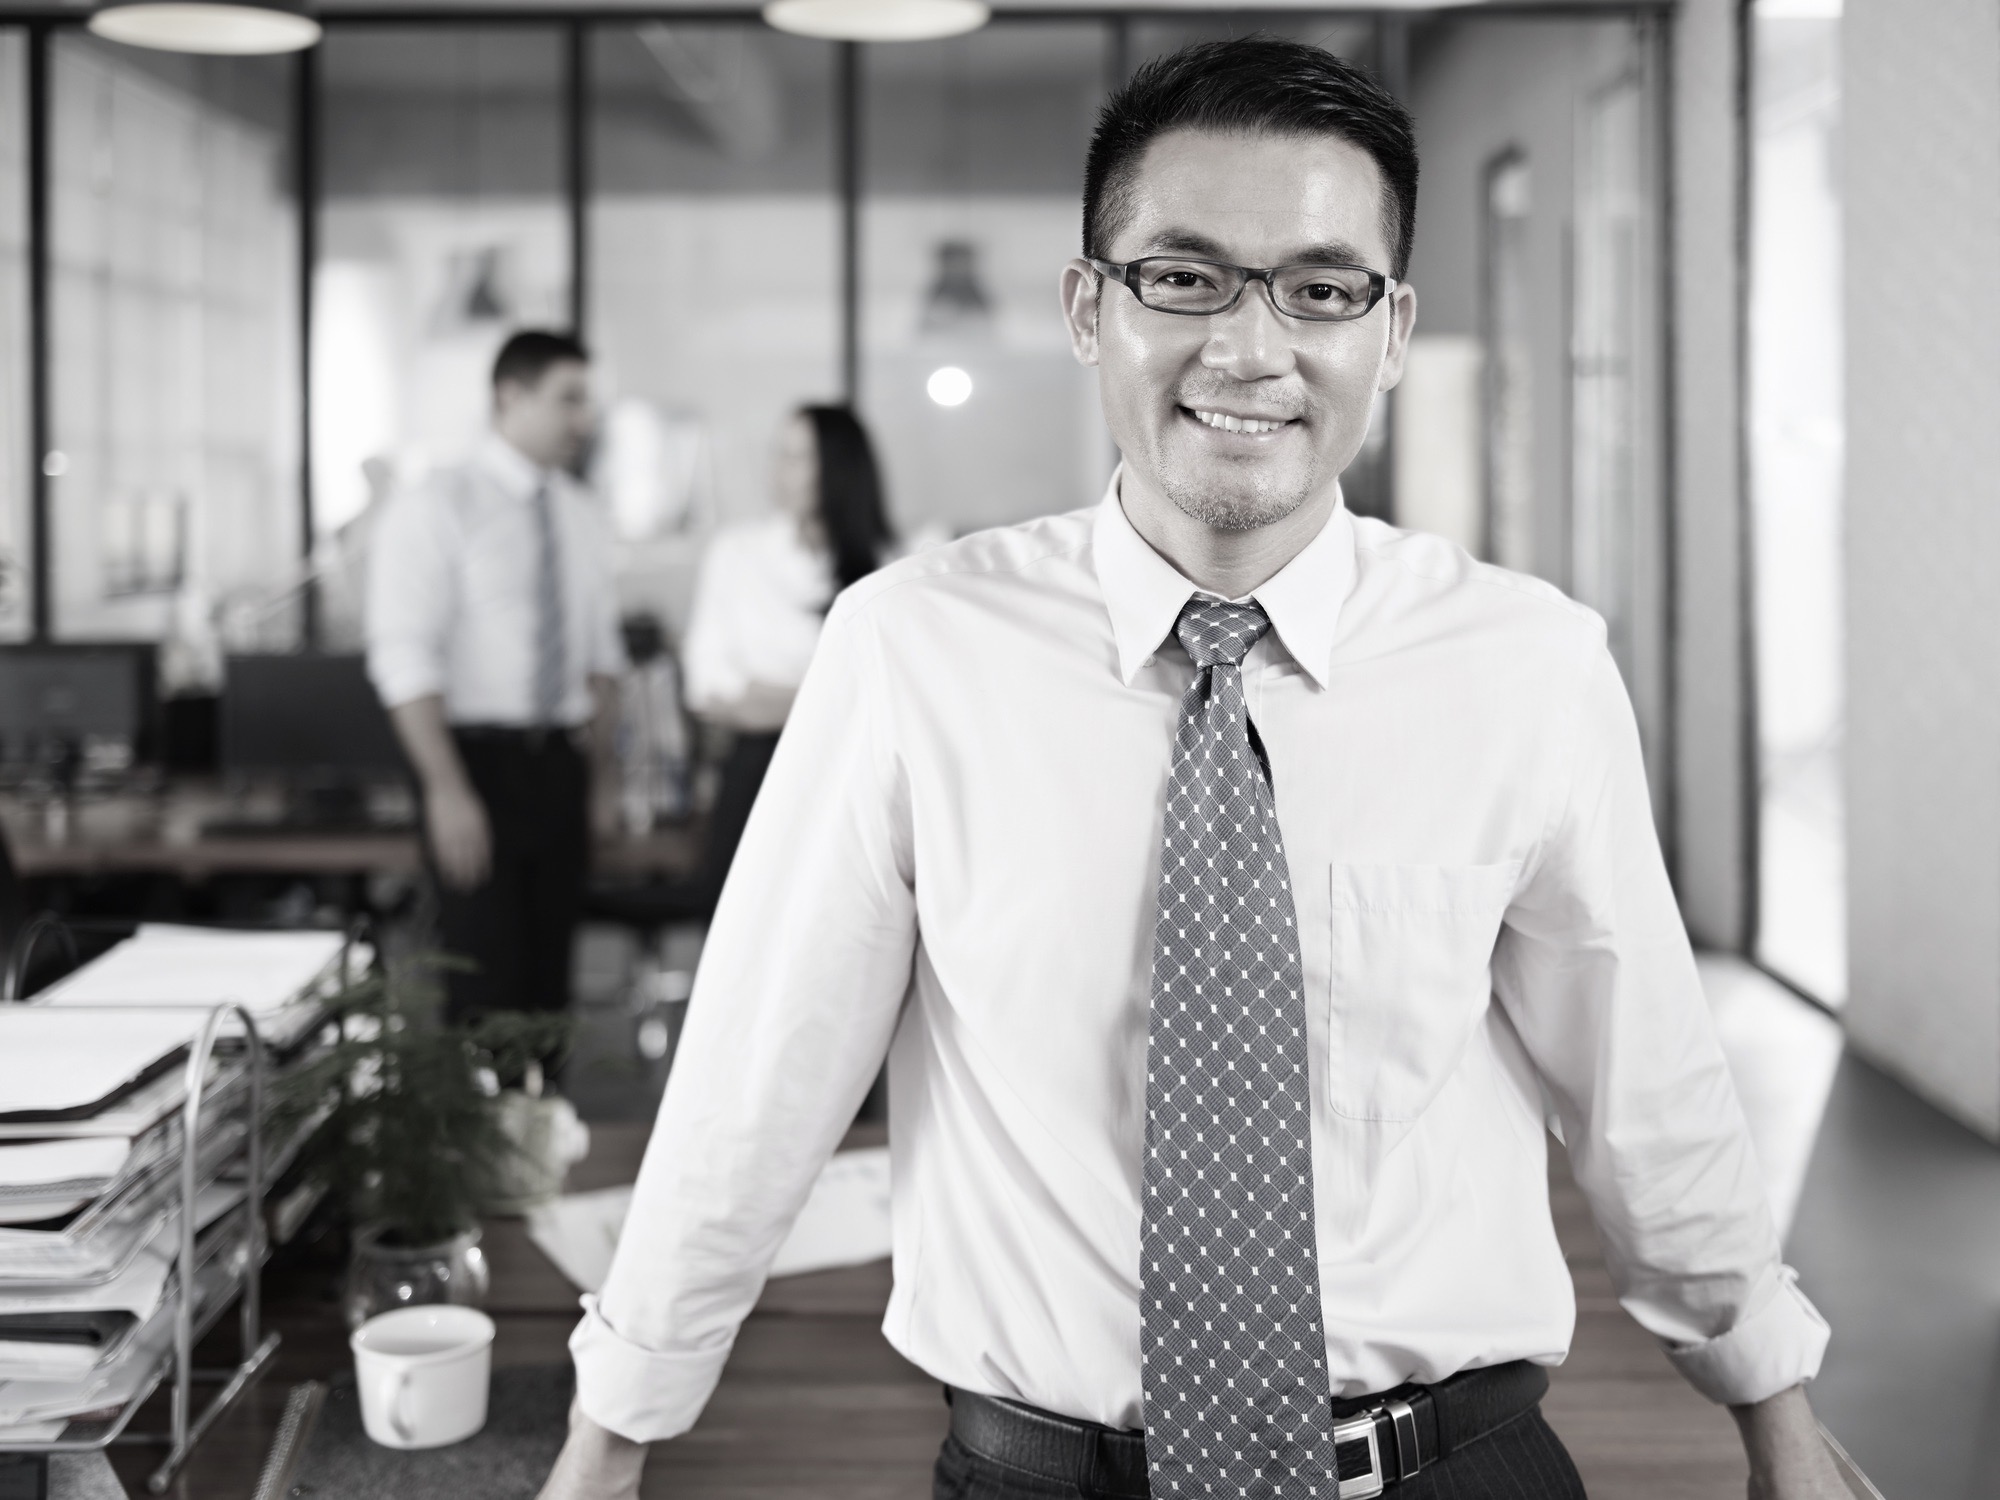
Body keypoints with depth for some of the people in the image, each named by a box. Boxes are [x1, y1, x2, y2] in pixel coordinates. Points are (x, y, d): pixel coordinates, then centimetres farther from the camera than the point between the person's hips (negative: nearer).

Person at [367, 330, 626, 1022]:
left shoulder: (579, 516, 11)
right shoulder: (435, 509, -8)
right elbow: (404, 660, -14)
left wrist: (602, 773, 10)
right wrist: (448, 791, -19)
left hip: (561, 764, 6)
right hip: (480, 759, -6)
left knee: (549, 978, 9)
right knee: (487, 987, -5)